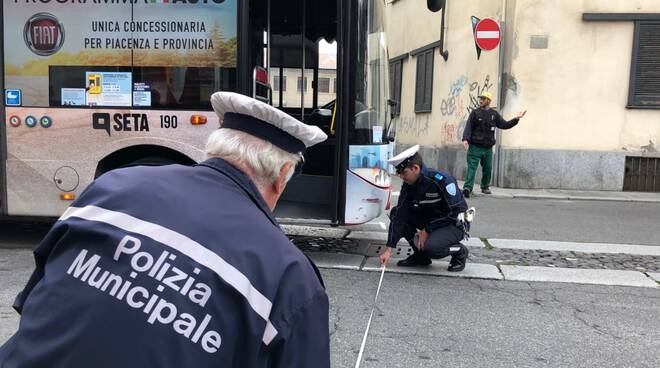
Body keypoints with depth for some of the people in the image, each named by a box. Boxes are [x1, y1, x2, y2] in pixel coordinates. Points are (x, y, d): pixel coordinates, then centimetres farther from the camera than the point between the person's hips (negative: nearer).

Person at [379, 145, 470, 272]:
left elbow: (455, 212, -24)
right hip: (431, 220, 7)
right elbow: (400, 215, -11)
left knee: (429, 247, -34)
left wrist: (427, 230, -21)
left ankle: (459, 251, 0)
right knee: (396, 212, -8)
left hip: (455, 224, -7)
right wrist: (389, 249, -17)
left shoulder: (442, 180, -27)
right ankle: (420, 255, 2)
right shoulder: (408, 185, -7)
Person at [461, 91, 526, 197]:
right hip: (475, 147, -4)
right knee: (472, 167, -13)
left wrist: (516, 119, 1)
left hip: (488, 148, 4)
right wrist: (466, 139, -22)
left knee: (488, 168, 11)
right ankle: (467, 188, -21)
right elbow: (468, 127, -6)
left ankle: (485, 187, 29)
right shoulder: (475, 113, 2)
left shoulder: (494, 114, 12)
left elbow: (504, 125, 13)